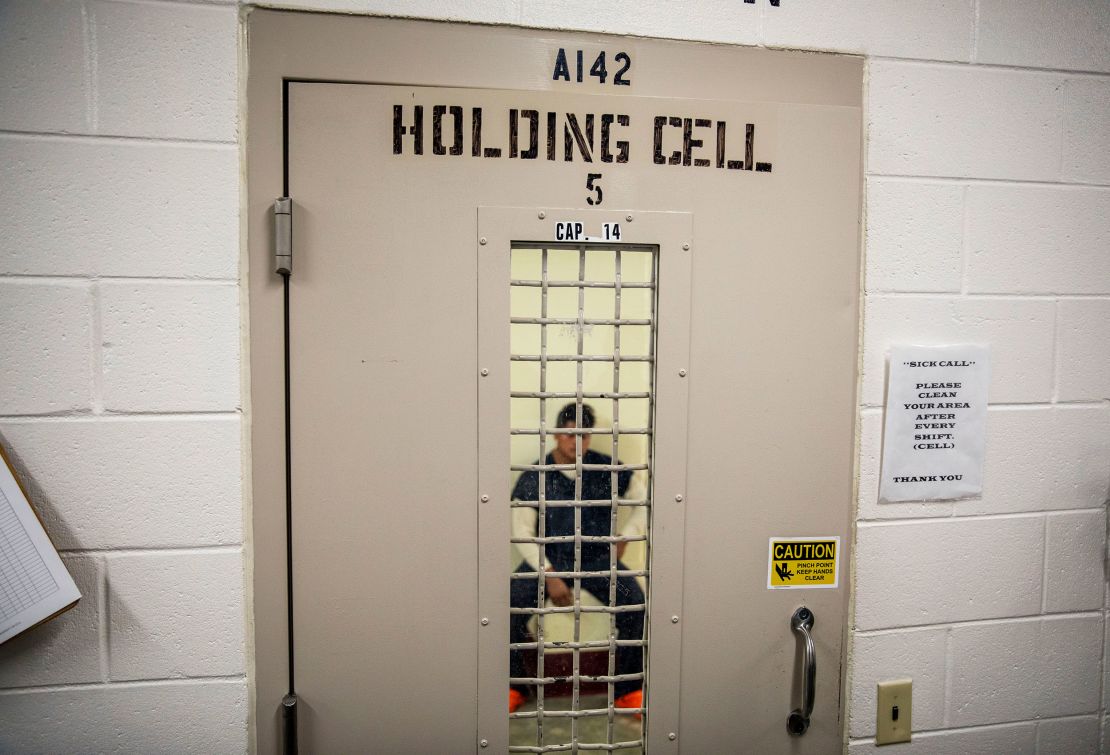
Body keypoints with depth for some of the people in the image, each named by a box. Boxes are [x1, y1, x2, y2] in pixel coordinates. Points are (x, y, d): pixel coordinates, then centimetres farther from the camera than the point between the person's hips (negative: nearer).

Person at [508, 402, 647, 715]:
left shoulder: (607, 470, 0)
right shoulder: (534, 477, -3)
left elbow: (646, 499, 11)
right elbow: (522, 531, -5)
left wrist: (625, 537, 1)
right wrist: (549, 575, -15)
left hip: (597, 558, 0)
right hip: (549, 559, 0)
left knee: (635, 605, -24)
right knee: (512, 603, -25)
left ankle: (628, 691, -3)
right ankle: (515, 686, 0)